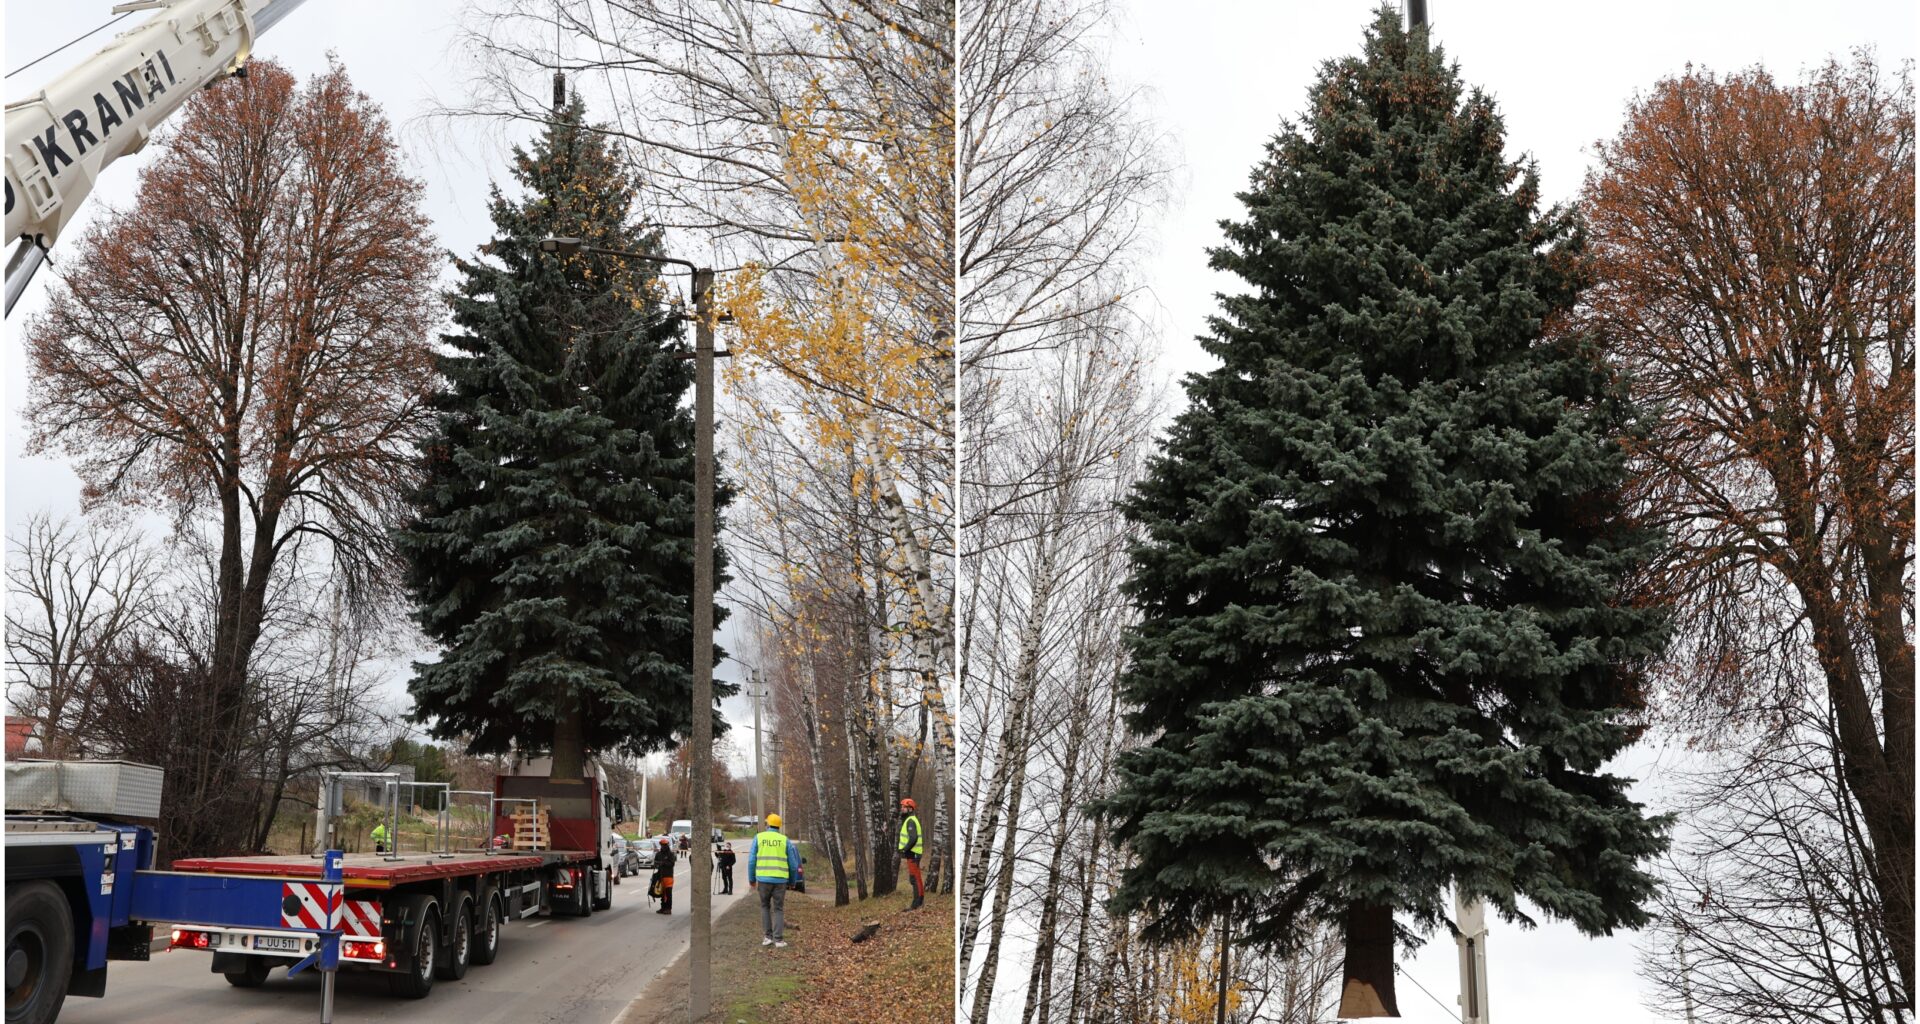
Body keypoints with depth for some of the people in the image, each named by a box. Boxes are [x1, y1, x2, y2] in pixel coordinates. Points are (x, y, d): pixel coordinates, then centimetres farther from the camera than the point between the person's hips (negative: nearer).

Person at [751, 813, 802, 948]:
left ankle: (767, 937, 11)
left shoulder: (758, 838, 3)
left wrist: (751, 879, 12)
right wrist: (793, 881, 20)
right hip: (780, 880, 0)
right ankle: (778, 939, 0)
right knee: (778, 909, 8)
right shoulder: (785, 840, 4)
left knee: (765, 906, 18)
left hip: (763, 879, 0)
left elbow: (752, 861, 1)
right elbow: (793, 864, 5)